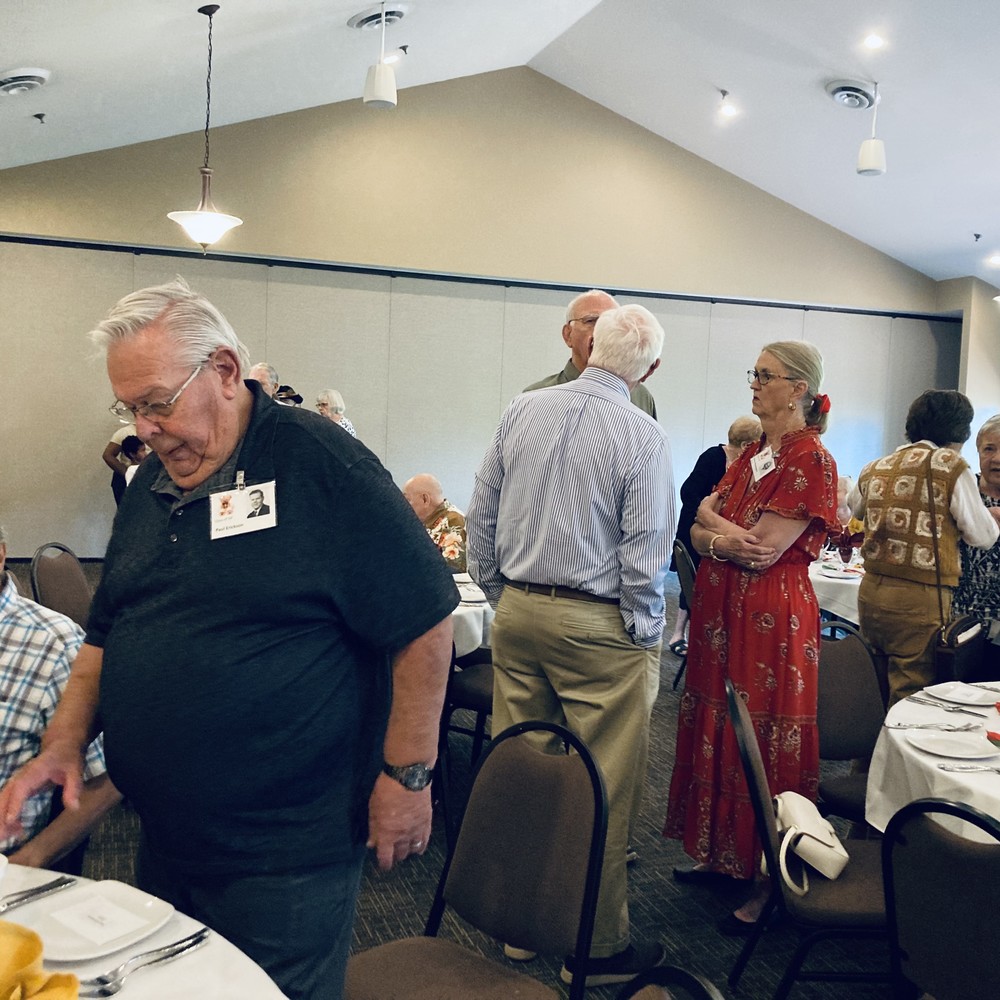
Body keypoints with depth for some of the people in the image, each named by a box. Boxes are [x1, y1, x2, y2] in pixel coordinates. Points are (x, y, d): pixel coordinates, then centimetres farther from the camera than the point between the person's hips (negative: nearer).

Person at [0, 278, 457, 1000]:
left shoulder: (324, 467, -16)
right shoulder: (150, 487, 7)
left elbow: (423, 621, -16)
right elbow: (107, 634, 16)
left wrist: (408, 775, -15)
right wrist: (65, 743, 3)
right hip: (163, 840, 7)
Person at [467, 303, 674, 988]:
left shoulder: (523, 410, 4)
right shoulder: (644, 436, -11)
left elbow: (480, 519, 7)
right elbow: (645, 558, -13)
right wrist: (646, 643, -1)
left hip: (518, 612, 6)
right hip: (596, 624, -5)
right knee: (603, 791, 6)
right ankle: (598, 945, 19)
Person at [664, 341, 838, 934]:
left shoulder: (812, 460, -12)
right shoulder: (753, 455, 13)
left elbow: (763, 550, -19)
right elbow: (698, 530, 7)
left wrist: (715, 524, -5)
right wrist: (725, 539, -14)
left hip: (772, 618, -8)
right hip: (722, 613, 8)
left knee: (764, 747, 1)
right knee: (719, 732, 15)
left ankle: (770, 880, 15)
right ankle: (723, 854, 31)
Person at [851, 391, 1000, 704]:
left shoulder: (875, 468, 8)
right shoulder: (951, 466, -7)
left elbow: (855, 511, 27)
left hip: (870, 591, 6)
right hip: (919, 598, -5)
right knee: (909, 698, 3)